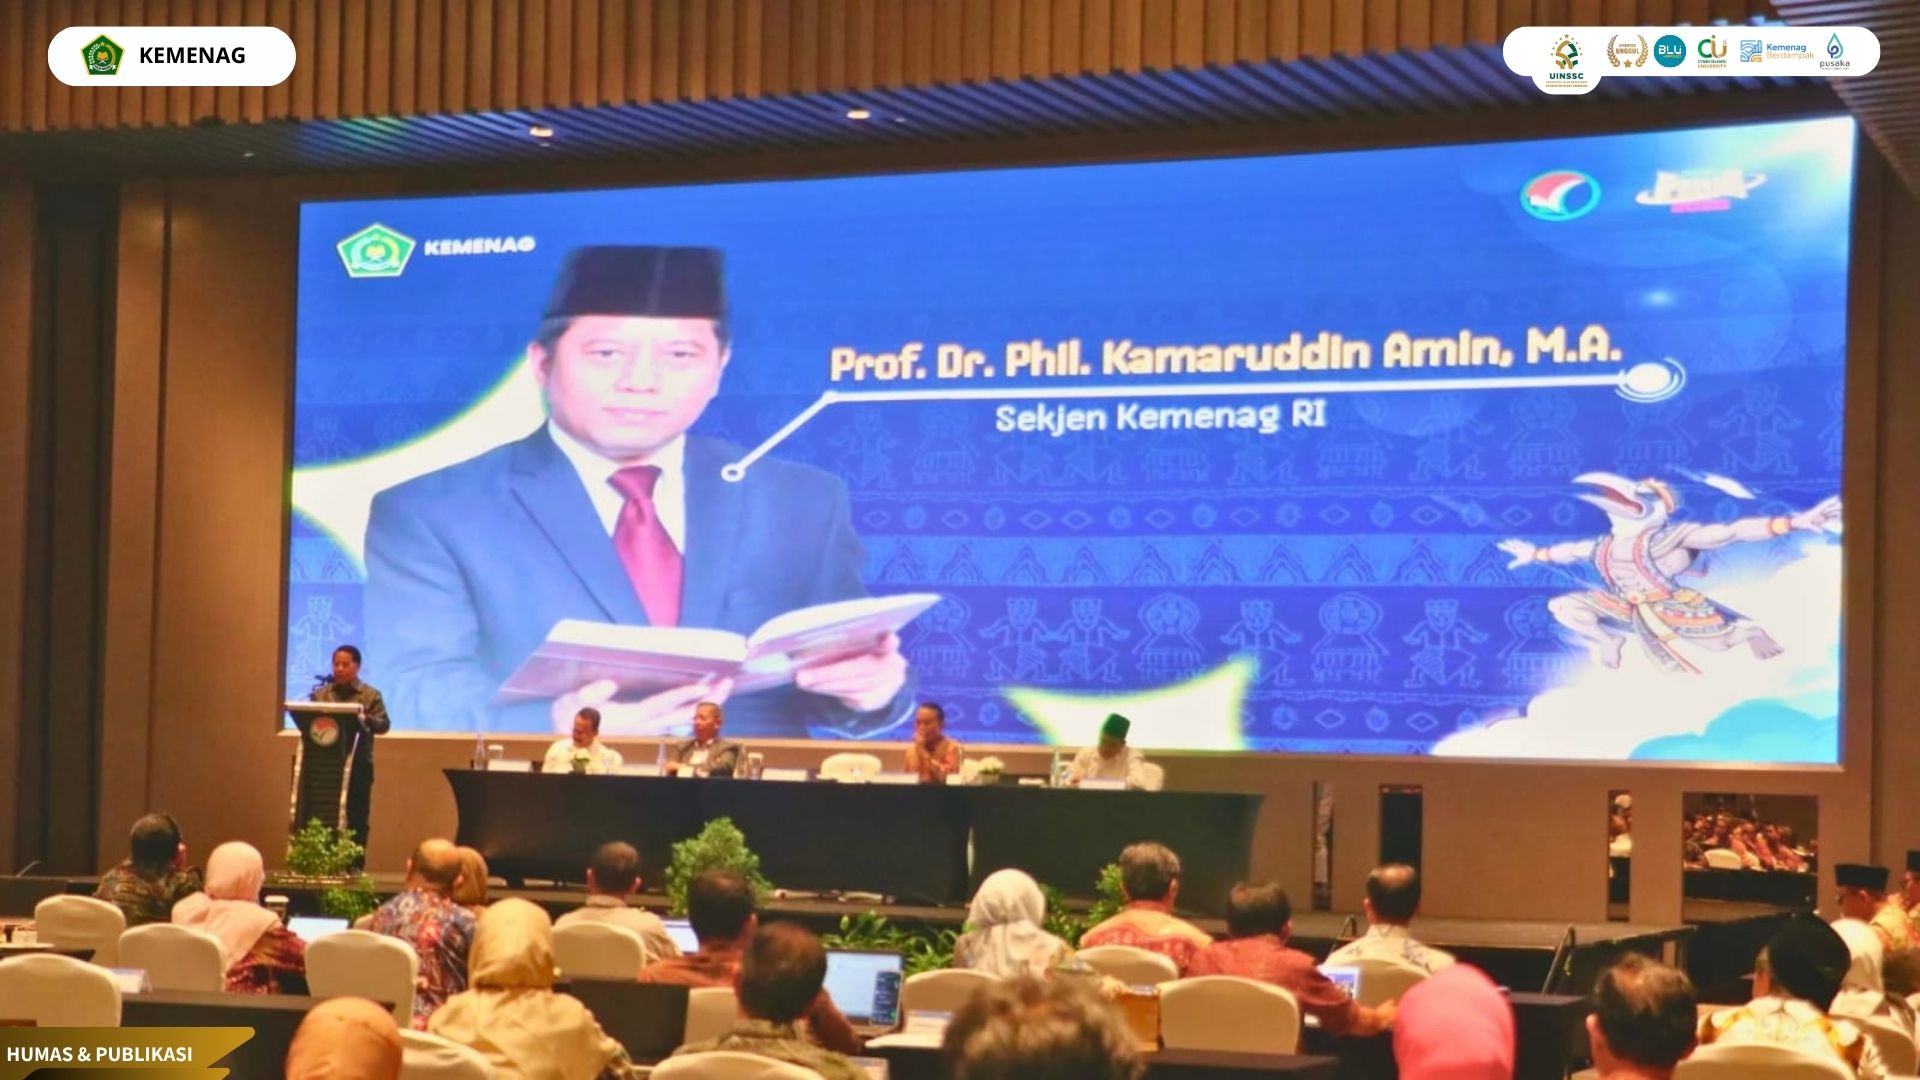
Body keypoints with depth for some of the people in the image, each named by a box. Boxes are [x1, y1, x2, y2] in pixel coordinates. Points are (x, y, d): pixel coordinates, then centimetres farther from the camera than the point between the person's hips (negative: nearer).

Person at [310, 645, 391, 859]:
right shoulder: (320, 693, 11)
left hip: (359, 765, -2)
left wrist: (365, 718, -23)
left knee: (357, 818, 1)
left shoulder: (371, 695, 3)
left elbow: (383, 725, -4)